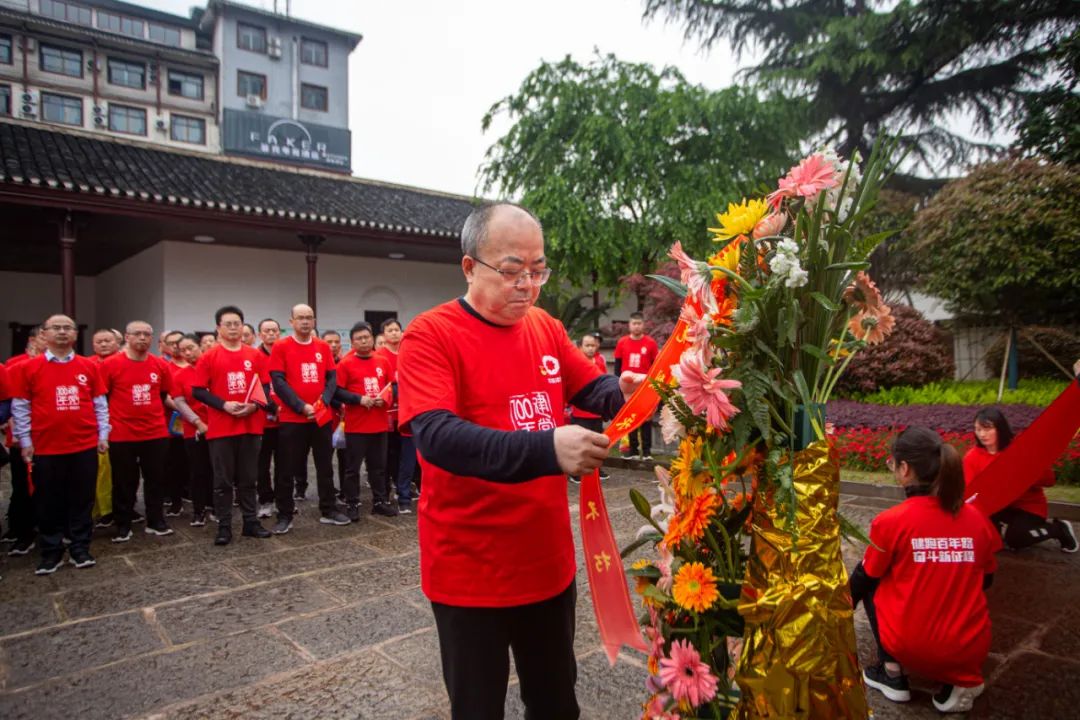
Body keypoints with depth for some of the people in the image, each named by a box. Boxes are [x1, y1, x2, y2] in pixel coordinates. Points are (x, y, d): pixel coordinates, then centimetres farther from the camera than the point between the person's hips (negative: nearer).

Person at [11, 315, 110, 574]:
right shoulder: (27, 368, 0)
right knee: (49, 502, 9)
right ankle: (51, 551, 21)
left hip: (85, 445, 1)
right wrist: (25, 441, -1)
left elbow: (100, 403, 8)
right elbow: (20, 407, 2)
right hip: (45, 447, -1)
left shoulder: (90, 367, 5)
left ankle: (80, 548, 20)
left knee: (82, 500, 9)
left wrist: (103, 435, 4)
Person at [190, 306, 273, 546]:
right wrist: (223, 405, -16)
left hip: (250, 426, 2)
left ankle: (251, 522, 20)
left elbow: (265, 387, 8)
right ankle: (224, 527, 12)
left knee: (248, 478, 11)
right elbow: (198, 391, -3)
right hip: (220, 428, -2)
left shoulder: (256, 356, 5)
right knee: (223, 480, 4)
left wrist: (254, 405, -11)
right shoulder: (209, 357, -1)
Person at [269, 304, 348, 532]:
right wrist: (301, 406, -17)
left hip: (322, 417, 4)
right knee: (288, 469, 3)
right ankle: (285, 515, 15)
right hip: (291, 418, -3)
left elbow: (332, 378, 8)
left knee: (325, 466, 10)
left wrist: (323, 402, -10)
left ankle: (328, 511, 21)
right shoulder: (280, 347, -2)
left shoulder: (323, 347, 8)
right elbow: (278, 381, -9)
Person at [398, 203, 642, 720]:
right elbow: (437, 436, -29)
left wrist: (623, 394, -12)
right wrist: (546, 448, -39)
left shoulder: (546, 328, 2)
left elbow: (591, 388, 12)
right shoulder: (430, 335, -16)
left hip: (549, 560, 6)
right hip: (470, 570, -5)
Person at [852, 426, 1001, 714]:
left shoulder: (892, 521, -14)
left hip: (911, 647, -4)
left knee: (868, 583, 20)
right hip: (972, 649, 4)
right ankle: (961, 682, 13)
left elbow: (865, 577, 3)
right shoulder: (977, 519, -2)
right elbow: (984, 581, 14)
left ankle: (892, 674, 16)